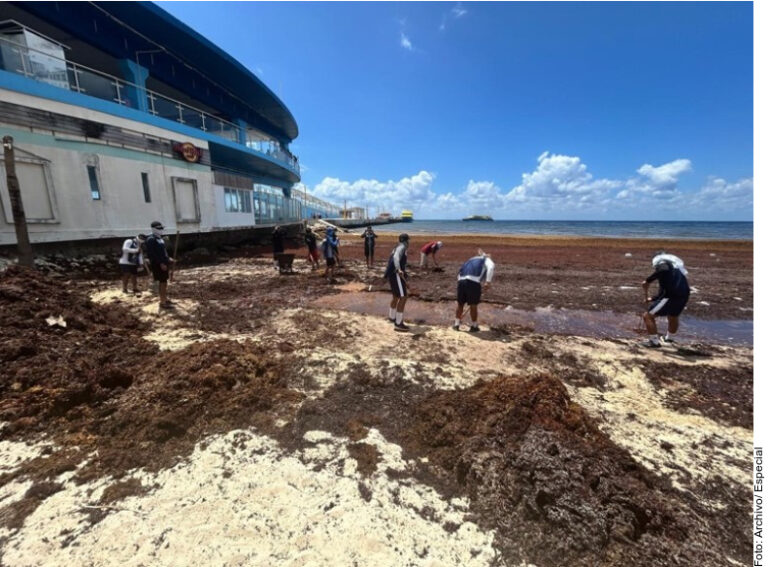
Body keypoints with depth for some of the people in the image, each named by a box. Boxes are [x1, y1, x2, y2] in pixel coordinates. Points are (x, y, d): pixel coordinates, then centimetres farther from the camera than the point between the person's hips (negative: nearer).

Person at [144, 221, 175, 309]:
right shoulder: (151, 239, -14)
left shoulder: (159, 238, 16)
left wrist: (168, 259, 14)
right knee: (162, 282, -8)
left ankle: (165, 299, 25)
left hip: (163, 263, 9)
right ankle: (163, 303, -4)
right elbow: (152, 254, -21)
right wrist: (161, 263, -25)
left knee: (164, 282, 15)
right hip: (158, 264, -9)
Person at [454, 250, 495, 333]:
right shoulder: (487, 260, 22)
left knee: (460, 303, 18)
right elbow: (491, 267, -4)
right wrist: (488, 281, -11)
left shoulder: (471, 260, 37)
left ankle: (456, 324, 27)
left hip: (461, 279, 5)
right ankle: (474, 326, 24)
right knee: (473, 305, 9)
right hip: (474, 282, -4)